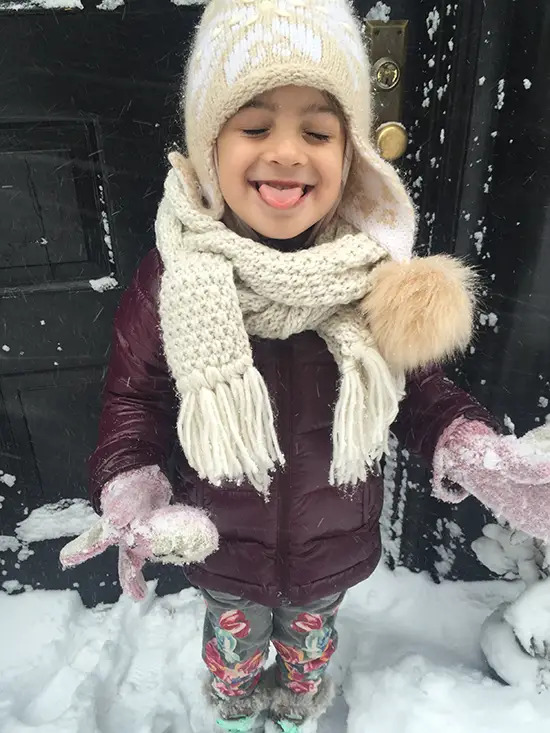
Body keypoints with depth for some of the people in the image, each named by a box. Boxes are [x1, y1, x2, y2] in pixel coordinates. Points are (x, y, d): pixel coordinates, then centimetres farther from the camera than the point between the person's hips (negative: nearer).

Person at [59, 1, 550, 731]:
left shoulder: (378, 272, -20)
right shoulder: (172, 274, -22)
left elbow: (420, 388, -7)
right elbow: (134, 396, -12)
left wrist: (470, 446, -25)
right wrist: (130, 489, -28)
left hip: (334, 543, 1)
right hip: (219, 542, 0)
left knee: (309, 641, 33)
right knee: (234, 641, 31)